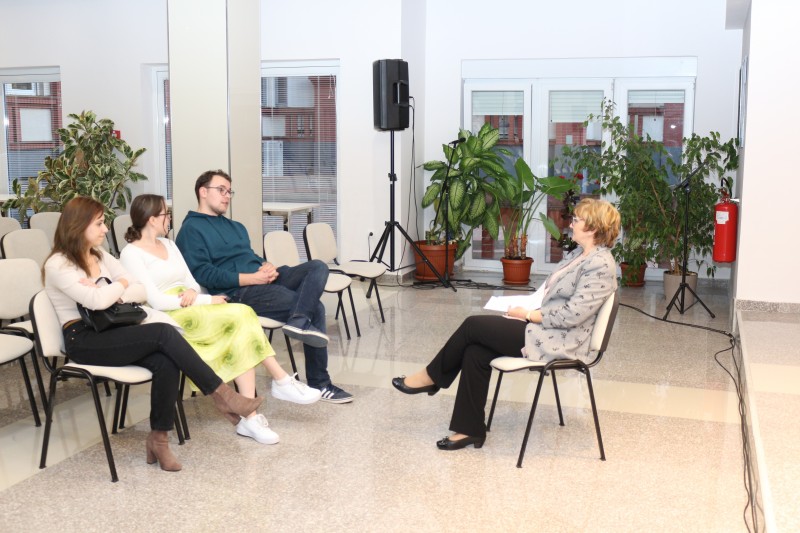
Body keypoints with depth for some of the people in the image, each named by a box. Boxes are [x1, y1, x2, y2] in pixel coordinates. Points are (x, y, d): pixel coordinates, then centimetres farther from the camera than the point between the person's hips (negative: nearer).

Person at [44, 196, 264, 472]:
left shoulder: (100, 255, 16)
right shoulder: (58, 265, -7)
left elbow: (141, 291, 9)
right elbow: (96, 301, -23)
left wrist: (110, 292, -10)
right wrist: (121, 285, -3)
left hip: (110, 334, 7)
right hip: (83, 340, -7)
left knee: (166, 363, -25)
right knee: (163, 333, -27)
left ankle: (159, 439, -15)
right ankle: (221, 394, -20)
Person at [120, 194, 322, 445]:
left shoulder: (169, 244, 20)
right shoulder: (131, 254, -5)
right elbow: (156, 301, -15)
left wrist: (192, 292, -10)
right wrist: (206, 300, -14)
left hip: (192, 309, 7)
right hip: (168, 318, -7)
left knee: (240, 325, -23)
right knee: (241, 317, -25)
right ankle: (282, 381, -18)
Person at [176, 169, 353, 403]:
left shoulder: (235, 226, 28)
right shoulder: (192, 229, 0)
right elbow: (202, 274, -13)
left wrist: (267, 266, -3)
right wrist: (251, 278, -18)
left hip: (263, 279, 8)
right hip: (236, 292, -8)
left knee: (318, 267, -14)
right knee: (314, 308, -18)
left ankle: (299, 321, -32)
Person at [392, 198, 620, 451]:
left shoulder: (600, 266, -17)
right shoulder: (580, 254, 13)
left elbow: (571, 315, -23)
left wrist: (527, 315, -14)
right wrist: (525, 304, 4)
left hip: (556, 342, -9)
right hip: (542, 328, 9)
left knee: (473, 326, -11)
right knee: (475, 351, -8)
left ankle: (431, 376, 10)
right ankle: (470, 429, -1)